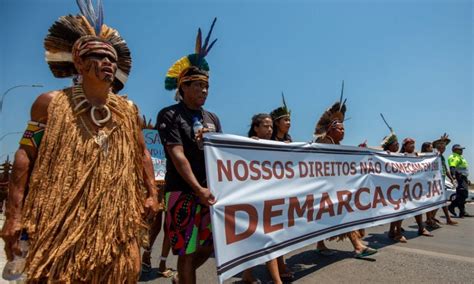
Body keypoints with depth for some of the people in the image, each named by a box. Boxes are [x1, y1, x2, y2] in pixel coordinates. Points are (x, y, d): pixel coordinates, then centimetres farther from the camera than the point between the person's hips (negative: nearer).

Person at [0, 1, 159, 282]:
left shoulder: (128, 111, 8)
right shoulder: (51, 103, 0)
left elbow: (142, 154, 13)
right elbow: (25, 155, -2)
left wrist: (152, 194, 3)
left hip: (116, 220, 3)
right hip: (61, 219, -2)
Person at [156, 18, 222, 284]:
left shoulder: (212, 118, 13)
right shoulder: (169, 115, -6)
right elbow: (177, 154, -16)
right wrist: (198, 188, -23)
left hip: (211, 190, 7)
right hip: (183, 191, -6)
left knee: (212, 243, 15)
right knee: (187, 250, 3)